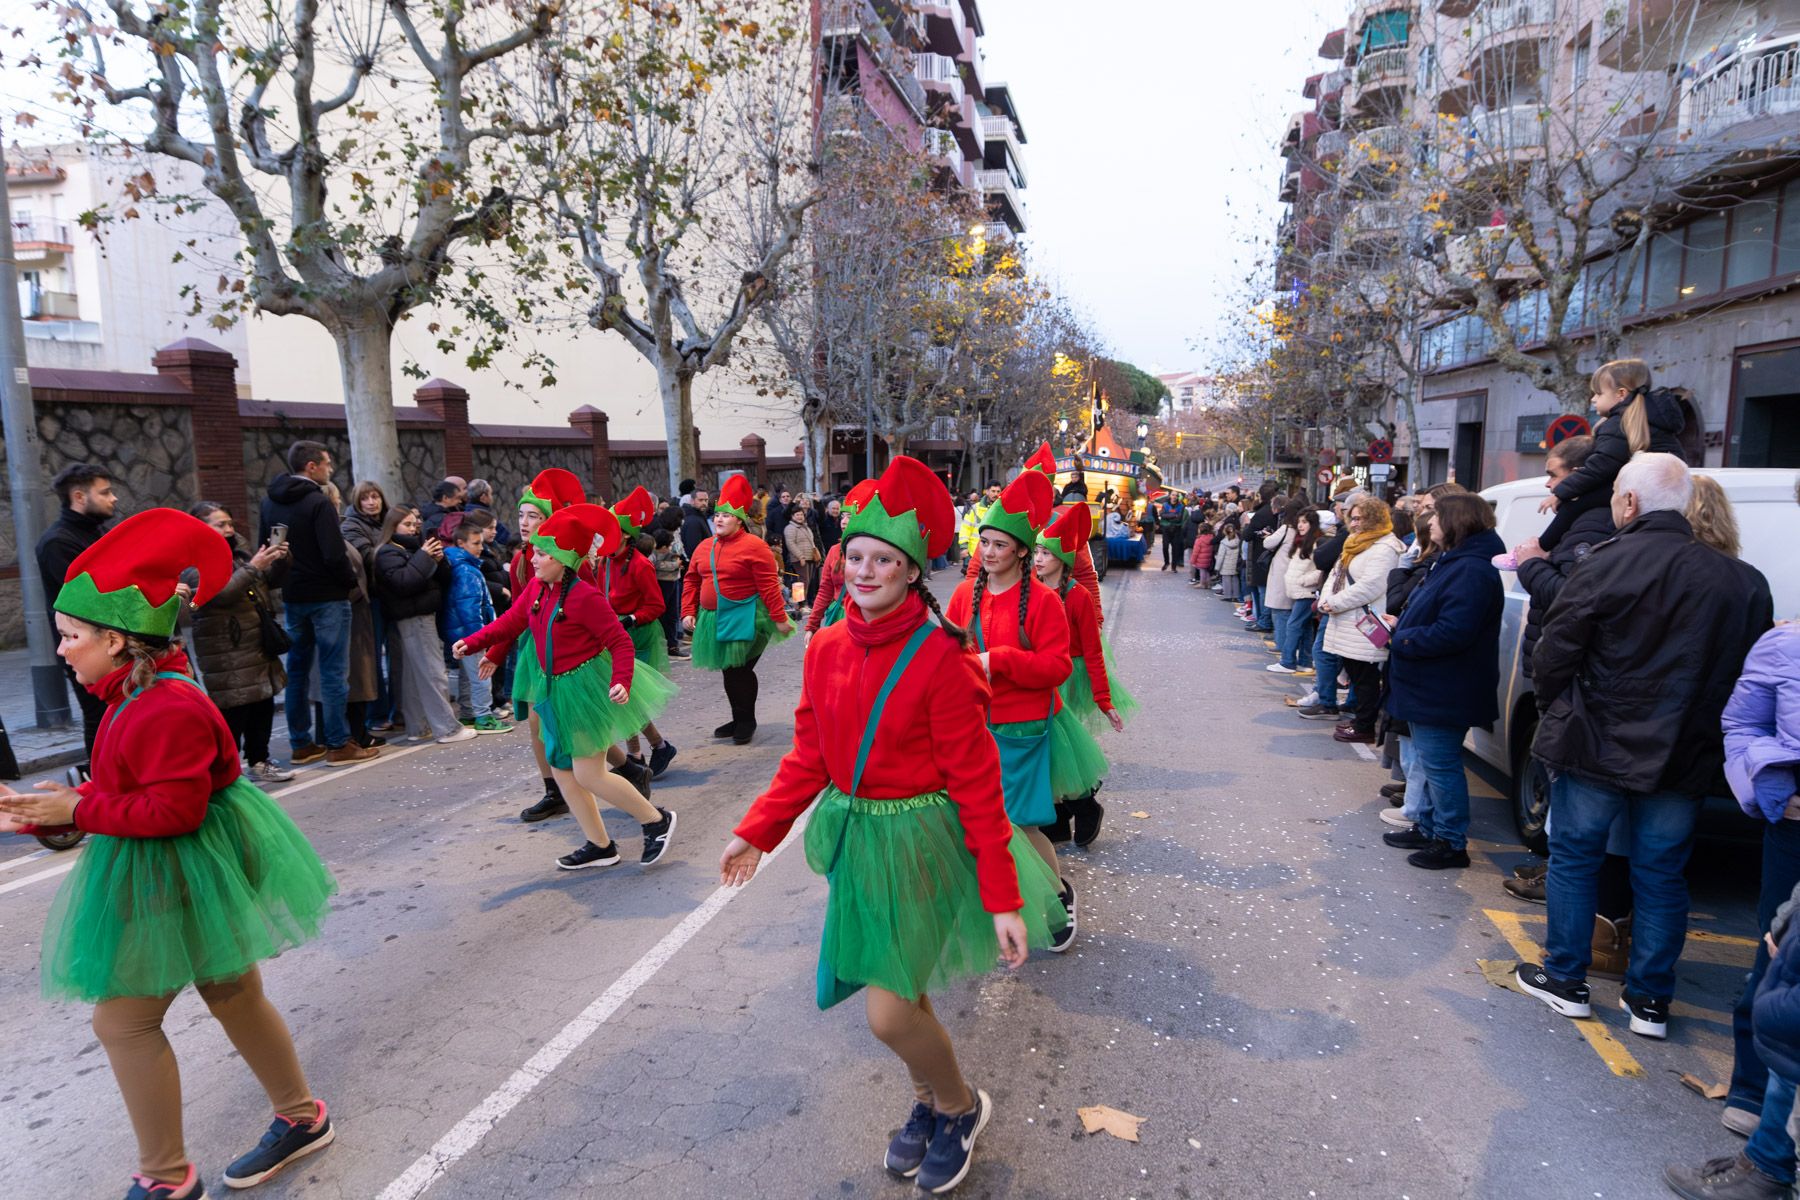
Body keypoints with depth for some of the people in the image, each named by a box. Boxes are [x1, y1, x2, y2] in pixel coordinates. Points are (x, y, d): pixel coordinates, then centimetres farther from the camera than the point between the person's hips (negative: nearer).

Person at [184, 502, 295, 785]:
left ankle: (259, 762, 26)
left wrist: (277, 562, 1)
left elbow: (268, 582, 21)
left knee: (263, 705, 14)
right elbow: (219, 593, -24)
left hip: (258, 649, 8)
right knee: (232, 714, -6)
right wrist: (253, 568, -28)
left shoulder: (236, 552, 14)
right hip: (227, 656, -8)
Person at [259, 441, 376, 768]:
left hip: (292, 597, 8)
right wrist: (352, 581, -7)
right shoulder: (317, 503, -16)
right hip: (327, 597, -8)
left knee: (297, 670, 13)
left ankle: (300, 744, 20)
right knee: (333, 672, -2)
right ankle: (338, 745, 3)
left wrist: (285, 580, 18)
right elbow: (335, 554, -22)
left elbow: (266, 546, 16)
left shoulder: (269, 502, 10)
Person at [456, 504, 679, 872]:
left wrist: (622, 682, -31)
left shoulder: (584, 596, -20)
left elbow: (619, 641, -19)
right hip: (558, 689, 9)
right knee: (563, 771, 13)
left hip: (589, 685, -9)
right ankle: (600, 846, 26)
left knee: (588, 775, -8)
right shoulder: (537, 586, 3)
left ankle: (657, 820, 11)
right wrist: (473, 643, 13)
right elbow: (513, 620, 17)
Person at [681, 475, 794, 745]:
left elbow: (769, 585, -14)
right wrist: (688, 612, 6)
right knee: (729, 670, 14)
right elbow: (691, 580, 14)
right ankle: (739, 719, 29)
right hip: (713, 619, 7)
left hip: (744, 619, -6)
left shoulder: (754, 546, -11)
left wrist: (779, 618, -15)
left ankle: (746, 721, 14)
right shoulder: (704, 546, 10)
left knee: (740, 670, -4)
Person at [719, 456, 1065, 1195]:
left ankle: (962, 1107, 27)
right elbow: (810, 757, 7)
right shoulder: (827, 648, -2)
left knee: (889, 1012, -6)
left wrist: (1004, 897, -15)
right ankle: (929, 1104, 49)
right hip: (856, 836, 6)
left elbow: (976, 782, -16)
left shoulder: (940, 657, -18)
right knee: (901, 990, 21)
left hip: (921, 841, -6)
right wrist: (757, 832, 4)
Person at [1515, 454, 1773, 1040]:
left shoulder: (1606, 566, -15)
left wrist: (1555, 713, 5)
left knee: (1574, 858, 12)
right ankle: (1650, 1000, 24)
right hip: (1683, 756, 4)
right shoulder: (1744, 581, 0)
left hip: (1596, 749, -4)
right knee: (1662, 874, 15)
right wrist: (1694, 727, 16)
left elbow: (1553, 656, -13)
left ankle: (1565, 979, 22)